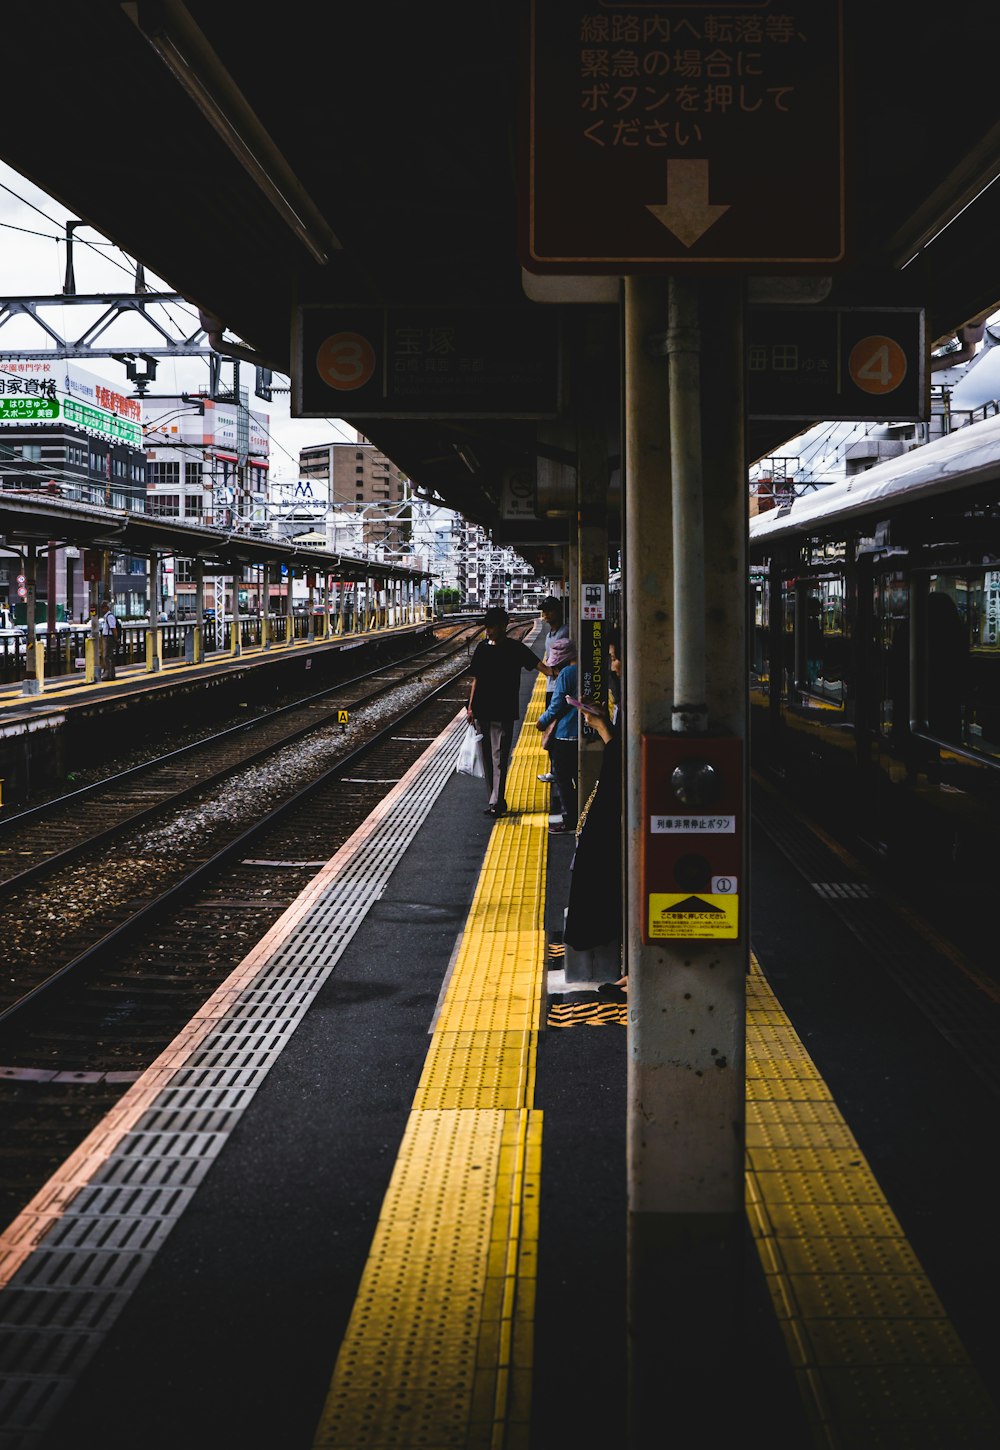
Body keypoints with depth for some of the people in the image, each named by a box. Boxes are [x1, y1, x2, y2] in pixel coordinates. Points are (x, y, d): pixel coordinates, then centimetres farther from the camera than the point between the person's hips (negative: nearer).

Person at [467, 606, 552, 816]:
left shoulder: (515, 648, -4)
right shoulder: (482, 647, 9)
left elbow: (538, 664, -14)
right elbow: (476, 679, 14)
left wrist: (554, 673, -34)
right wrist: (471, 706, 12)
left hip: (503, 712, -5)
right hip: (482, 711, 5)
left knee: (499, 757, -9)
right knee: (487, 757, 9)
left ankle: (496, 802, -11)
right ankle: (497, 800, 19)